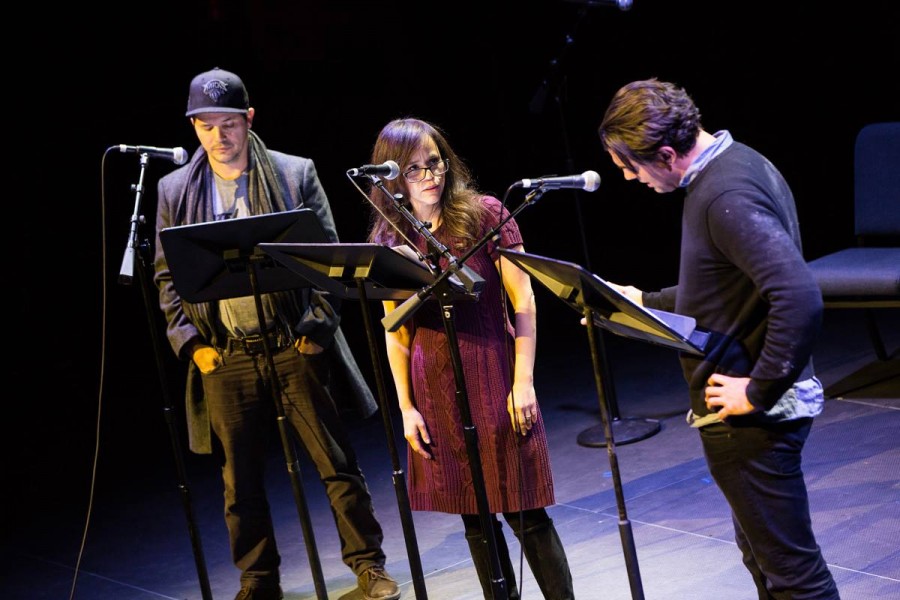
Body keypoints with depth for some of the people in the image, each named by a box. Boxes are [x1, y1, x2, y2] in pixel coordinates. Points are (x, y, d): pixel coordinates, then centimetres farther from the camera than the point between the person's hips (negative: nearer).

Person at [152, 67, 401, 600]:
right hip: (224, 355, 2)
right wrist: (191, 343, 0)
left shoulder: (296, 175, 1)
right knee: (240, 478, 7)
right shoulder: (175, 191, 7)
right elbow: (167, 276, 10)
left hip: (295, 345, -2)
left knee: (337, 462, 3)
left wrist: (318, 327, -7)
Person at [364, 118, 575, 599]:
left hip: (494, 378, -3)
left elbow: (522, 301, -4)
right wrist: (406, 406, 4)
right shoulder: (388, 240, 5)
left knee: (523, 510, -1)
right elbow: (396, 331, 8)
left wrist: (523, 381, -10)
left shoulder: (485, 215, -3)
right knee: (474, 515, 9)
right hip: (435, 389, 3)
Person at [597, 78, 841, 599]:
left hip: (749, 416, -11)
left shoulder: (726, 197, -24)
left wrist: (759, 391, -25)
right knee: (762, 554, 22)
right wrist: (643, 301, 18)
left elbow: (800, 298, -34)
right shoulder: (738, 164, 8)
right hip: (749, 410, 11)